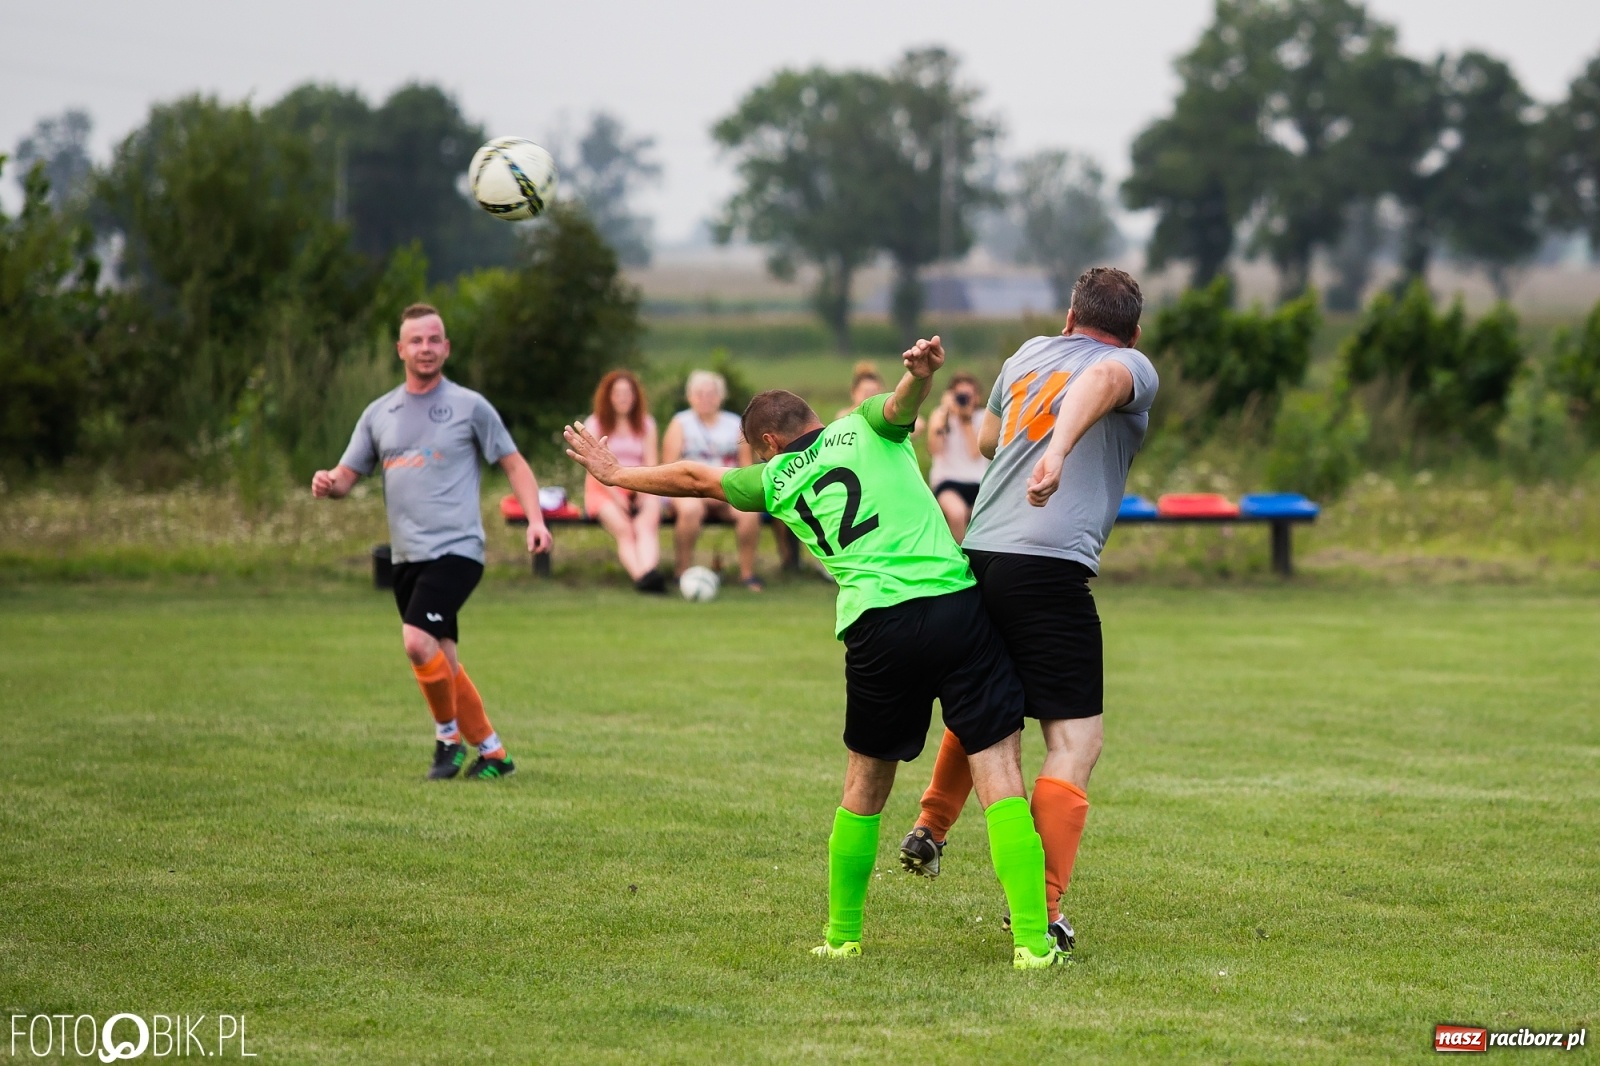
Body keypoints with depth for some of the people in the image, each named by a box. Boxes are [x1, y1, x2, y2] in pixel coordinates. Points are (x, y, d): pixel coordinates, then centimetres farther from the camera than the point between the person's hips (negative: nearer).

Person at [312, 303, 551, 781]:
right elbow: (347, 475, 14)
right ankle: (492, 751, 18)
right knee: (442, 663, 6)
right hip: (407, 557, 6)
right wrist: (327, 484, -11)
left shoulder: (469, 406, 1)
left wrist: (535, 519, -9)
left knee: (418, 640, -22)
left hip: (456, 549, -6)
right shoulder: (379, 413, 13)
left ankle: (449, 737, -4)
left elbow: (514, 463, 5)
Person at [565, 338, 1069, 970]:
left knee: (865, 786, 19)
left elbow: (695, 479, 35)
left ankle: (843, 935, 27)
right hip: (956, 604, -1)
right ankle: (1032, 941, -11)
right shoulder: (864, 428, 18)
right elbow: (901, 403, -5)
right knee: (999, 771, -3)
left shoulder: (775, 480, 20)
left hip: (876, 628, 1)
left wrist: (616, 474, 50)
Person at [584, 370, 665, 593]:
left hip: (638, 489, 2)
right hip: (604, 489, -2)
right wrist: (616, 496, -13)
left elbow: (650, 464, 9)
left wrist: (644, 492, -11)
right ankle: (640, 575, -56)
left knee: (647, 525, -33)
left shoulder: (646, 424, 17)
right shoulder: (595, 424, 9)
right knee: (623, 529, -32)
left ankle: (649, 571, -59)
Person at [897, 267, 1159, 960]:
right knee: (1077, 740, -3)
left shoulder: (1030, 354, 22)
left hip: (977, 557, 6)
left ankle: (929, 830, 40)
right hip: (1051, 566, -6)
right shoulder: (1135, 368, 5)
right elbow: (1102, 378, -21)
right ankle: (1042, 910, -12)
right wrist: (1059, 452, -37)